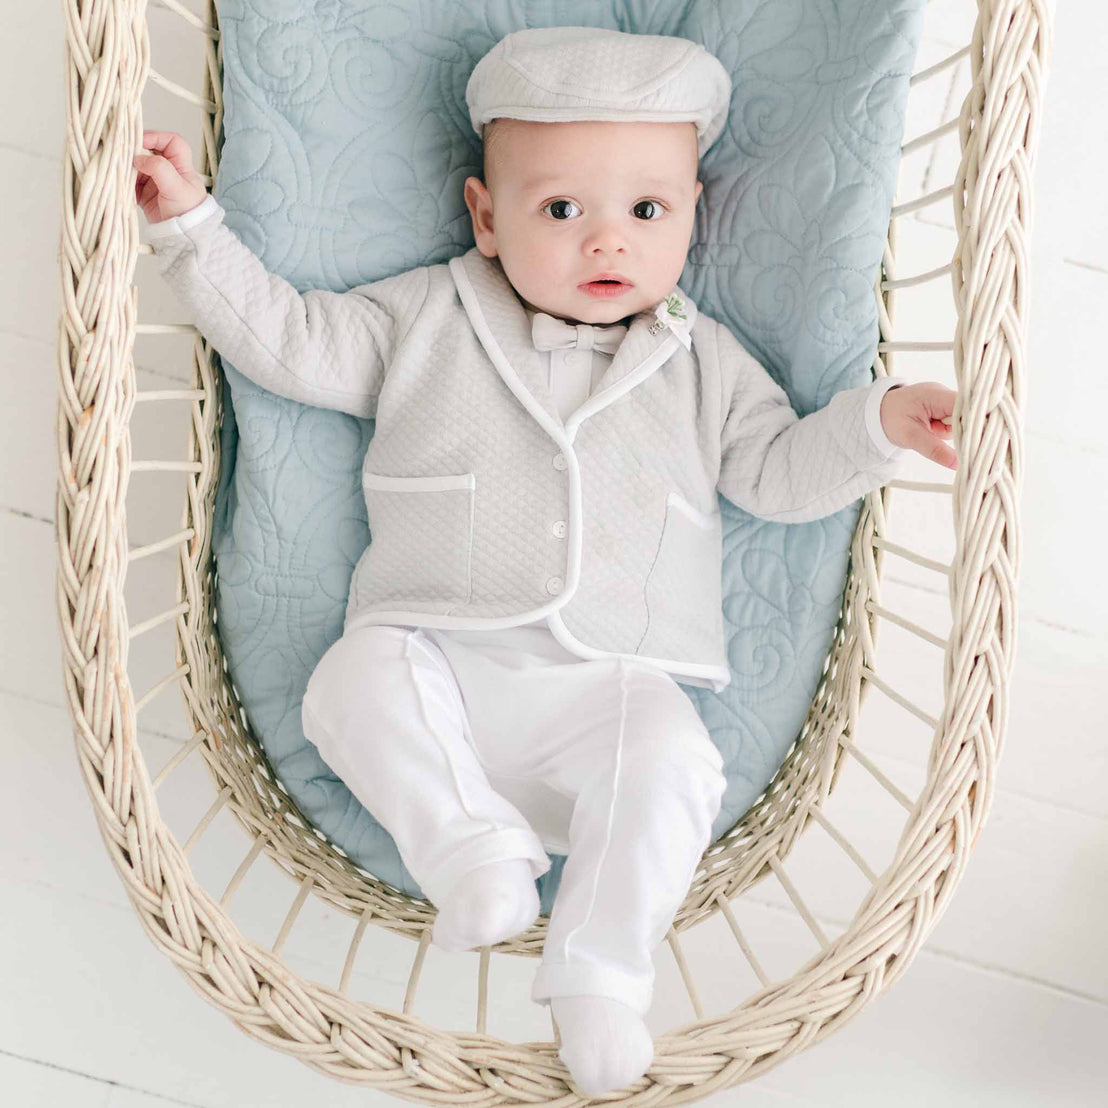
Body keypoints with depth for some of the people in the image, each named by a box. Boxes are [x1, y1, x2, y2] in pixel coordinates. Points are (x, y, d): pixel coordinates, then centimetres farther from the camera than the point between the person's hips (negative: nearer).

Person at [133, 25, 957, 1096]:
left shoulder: (705, 364, 14)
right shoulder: (424, 318, 10)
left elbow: (778, 471, 14)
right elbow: (293, 340, 8)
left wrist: (879, 422, -2)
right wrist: (190, 225, 2)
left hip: (610, 683, 0)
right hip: (435, 657, 0)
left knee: (671, 763, -27)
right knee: (354, 682, -28)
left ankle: (599, 971, -13)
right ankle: (471, 840, -19)